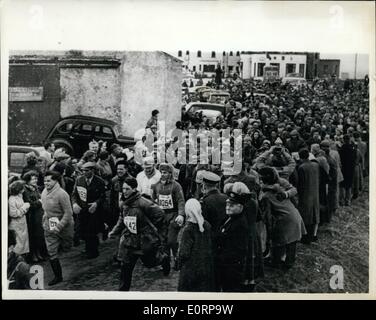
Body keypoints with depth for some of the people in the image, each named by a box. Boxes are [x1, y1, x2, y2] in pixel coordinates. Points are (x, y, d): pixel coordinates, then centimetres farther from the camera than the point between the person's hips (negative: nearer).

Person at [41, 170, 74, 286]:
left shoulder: (61, 194, -22)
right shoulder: (44, 192, 0)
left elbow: (68, 213, -21)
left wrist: (59, 226, -25)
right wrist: (45, 219, 9)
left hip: (63, 226, -5)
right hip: (49, 227, 5)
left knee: (65, 249, 15)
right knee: (52, 253, 4)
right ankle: (58, 276, 18)